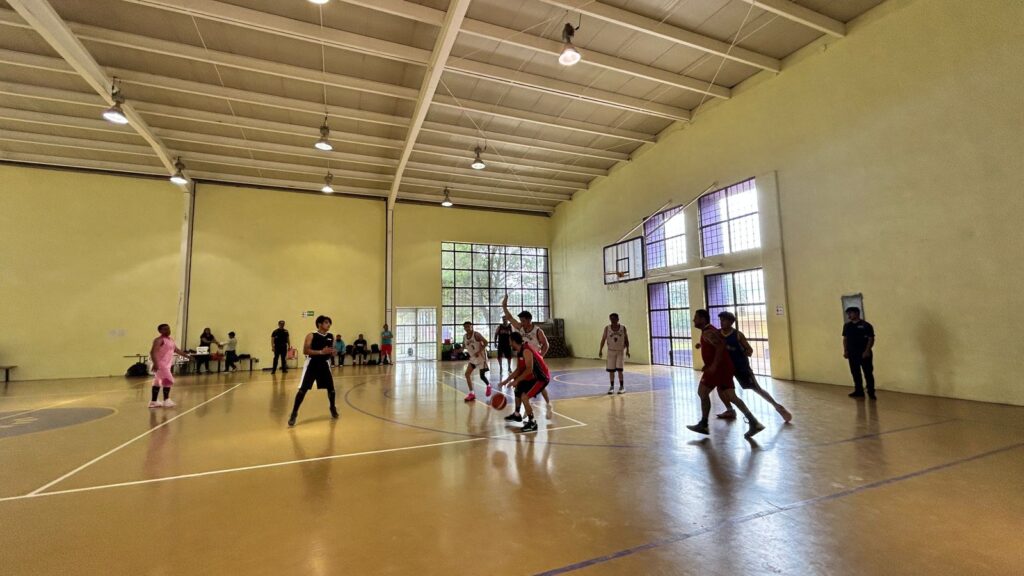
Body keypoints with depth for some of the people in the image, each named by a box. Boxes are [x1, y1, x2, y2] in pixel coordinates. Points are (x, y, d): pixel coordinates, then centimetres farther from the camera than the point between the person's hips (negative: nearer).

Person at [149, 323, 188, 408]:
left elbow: (177, 350, 21)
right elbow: (152, 352, -24)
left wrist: (187, 355, 16)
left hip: (168, 363, 9)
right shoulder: (159, 340, -15)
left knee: (158, 382, 14)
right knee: (168, 380, -8)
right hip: (161, 364, -9)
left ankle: (154, 401, 21)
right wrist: (155, 363, -33)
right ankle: (166, 401, 1)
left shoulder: (171, 340, 13)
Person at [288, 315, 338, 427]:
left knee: (331, 388, 9)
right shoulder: (311, 336, -10)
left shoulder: (331, 337, 5)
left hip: (324, 364, 4)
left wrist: (332, 352, -10)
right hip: (312, 364, -4)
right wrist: (321, 352, -26)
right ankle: (294, 413, 7)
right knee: (302, 389, -6)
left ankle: (333, 408, 32)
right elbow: (305, 351, -17)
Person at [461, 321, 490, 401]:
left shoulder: (476, 334, -19)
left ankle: (488, 386, 31)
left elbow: (486, 342, -21)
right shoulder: (464, 337, 1)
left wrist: (479, 351, -28)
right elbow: (464, 347, 15)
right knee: (467, 374, -4)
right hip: (473, 357, 7)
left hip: (481, 356, -7)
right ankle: (471, 393, 3)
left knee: (482, 376, -2)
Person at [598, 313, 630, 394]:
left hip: (620, 351, -1)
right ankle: (611, 386, 15)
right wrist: (600, 350, -9)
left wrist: (627, 350, -4)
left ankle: (622, 386, 6)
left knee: (619, 369, -7)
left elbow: (626, 339, 2)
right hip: (611, 351, 1)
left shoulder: (623, 328, -4)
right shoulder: (607, 328, -4)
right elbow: (603, 339, -2)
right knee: (611, 370, 4)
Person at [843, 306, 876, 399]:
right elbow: (845, 339, 13)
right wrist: (845, 351, 6)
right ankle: (859, 391, 19)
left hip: (864, 354, -5)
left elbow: (871, 339, -9)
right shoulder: (847, 326, 9)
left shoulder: (866, 325, -7)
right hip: (852, 354, 5)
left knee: (868, 373, 0)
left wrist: (867, 351, -16)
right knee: (855, 373, 10)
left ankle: (871, 392, 8)